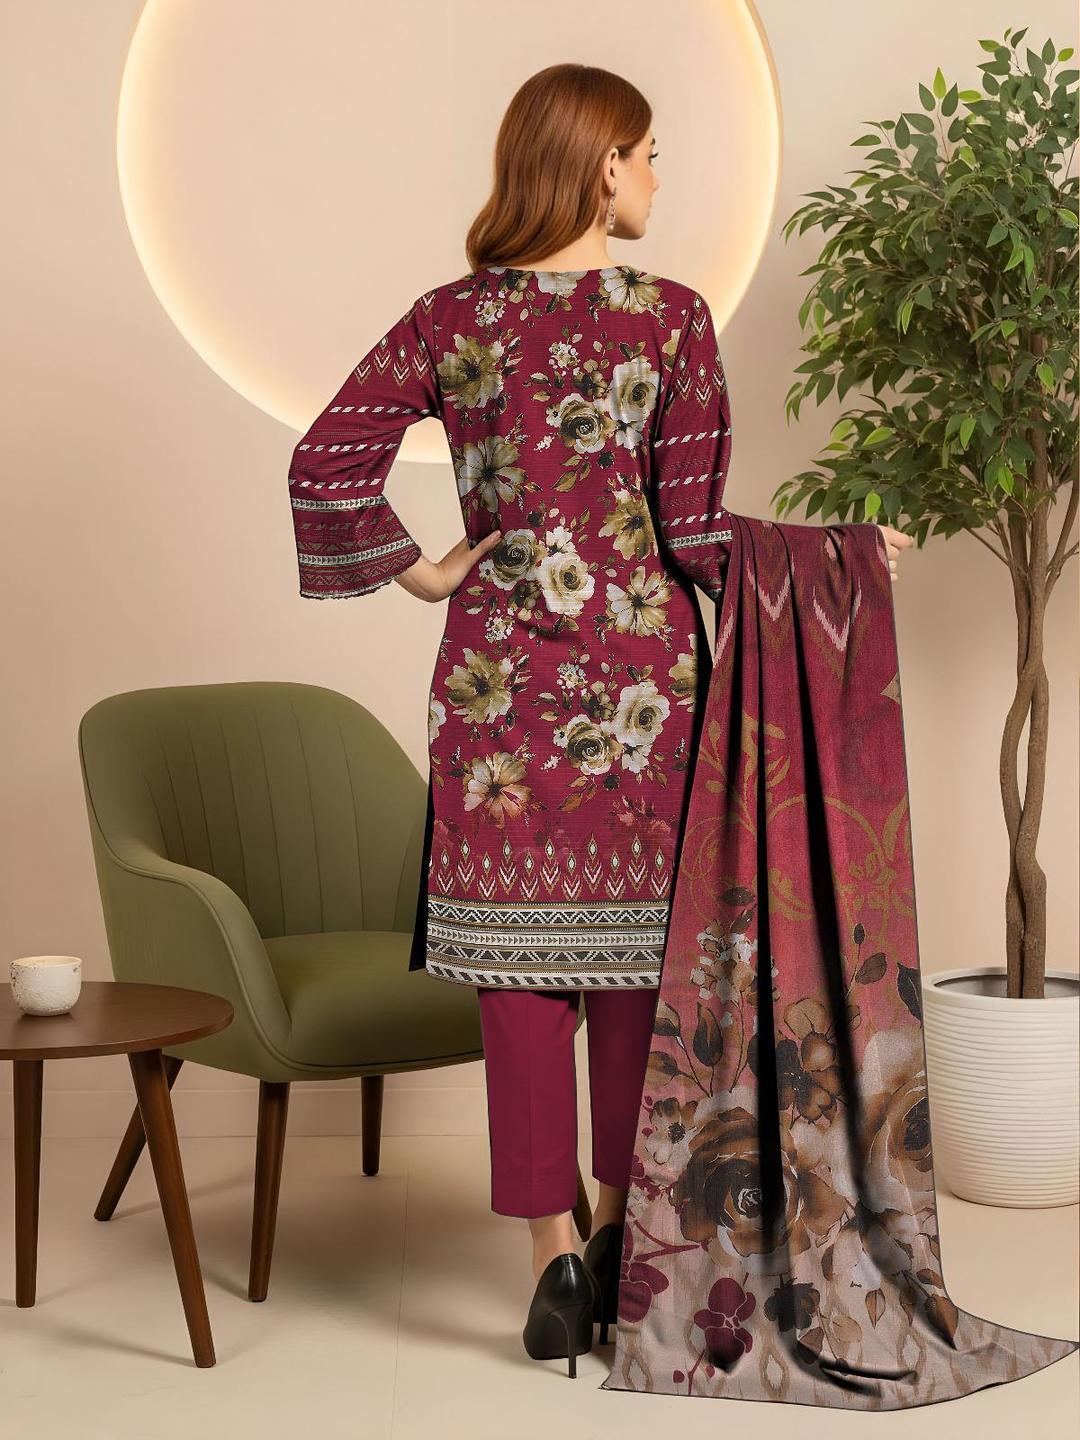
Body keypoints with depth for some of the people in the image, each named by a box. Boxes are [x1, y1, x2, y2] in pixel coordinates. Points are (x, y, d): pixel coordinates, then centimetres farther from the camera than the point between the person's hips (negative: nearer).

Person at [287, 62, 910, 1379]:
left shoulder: (451, 319, 3)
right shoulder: (669, 318, -5)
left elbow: (325, 463, -3)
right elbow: (697, 531, -7)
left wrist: (415, 572, 6)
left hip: (499, 674, 2)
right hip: (640, 668, -1)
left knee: (519, 955, 5)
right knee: (639, 944, 12)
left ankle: (555, 1255, 8)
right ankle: (618, 1228, 24)